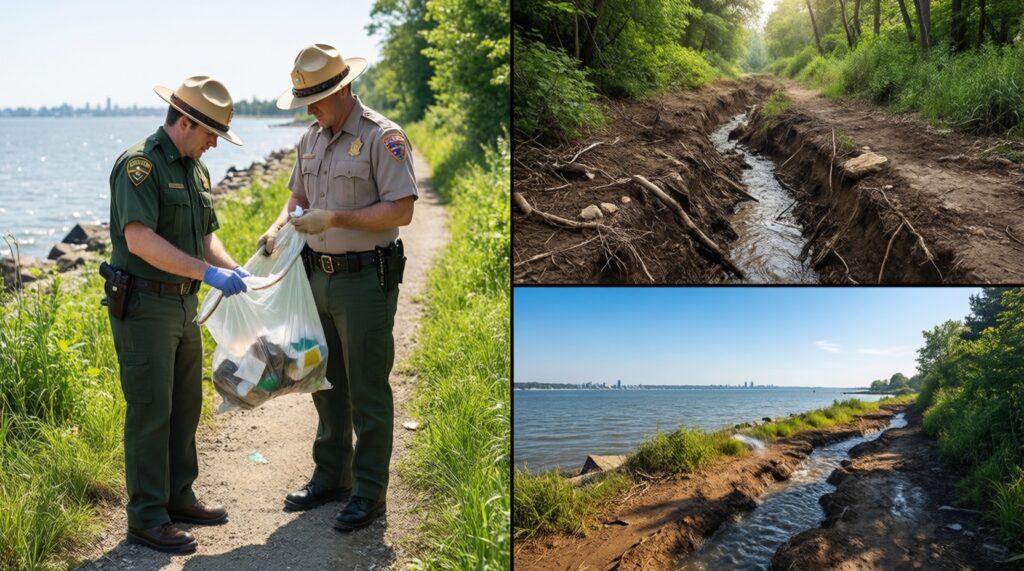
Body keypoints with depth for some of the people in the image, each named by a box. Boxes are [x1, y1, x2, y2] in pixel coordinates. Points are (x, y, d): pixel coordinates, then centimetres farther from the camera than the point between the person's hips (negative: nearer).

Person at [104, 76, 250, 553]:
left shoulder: (195, 169, 13)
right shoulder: (139, 164, -15)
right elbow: (140, 239, -26)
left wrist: (231, 267, -1)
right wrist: (208, 272, -28)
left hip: (183, 304, 9)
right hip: (143, 305, -9)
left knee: (185, 406, 15)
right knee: (150, 411, -3)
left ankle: (178, 497, 30)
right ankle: (147, 519, 6)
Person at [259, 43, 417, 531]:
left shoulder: (382, 137, -12)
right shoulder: (310, 139, 12)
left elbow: (401, 211, -19)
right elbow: (298, 196, 22)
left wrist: (333, 219, -22)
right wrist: (279, 226, 1)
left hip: (366, 279, -8)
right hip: (320, 276, 8)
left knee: (367, 390, 0)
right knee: (326, 382, 16)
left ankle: (369, 492, 11)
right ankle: (330, 476, 31)